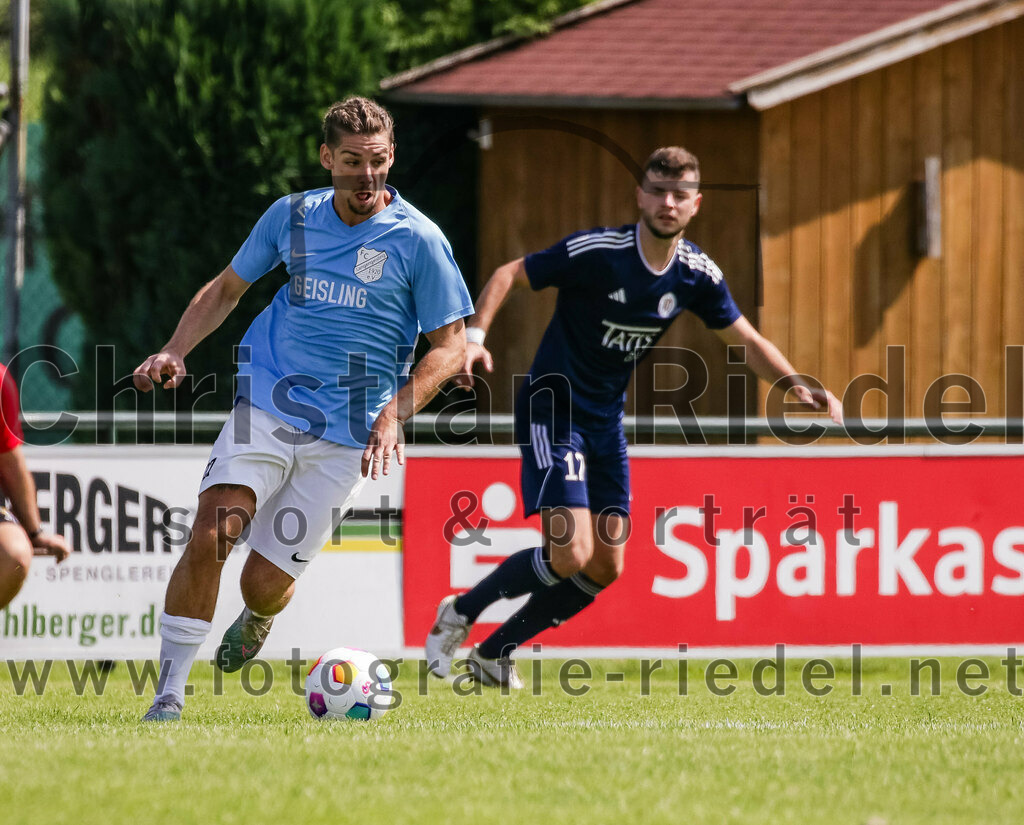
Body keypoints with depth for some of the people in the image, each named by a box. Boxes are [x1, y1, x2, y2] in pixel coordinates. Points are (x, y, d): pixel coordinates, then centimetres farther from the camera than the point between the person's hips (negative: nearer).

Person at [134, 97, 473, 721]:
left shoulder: (417, 240, -6)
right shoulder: (291, 217, 4)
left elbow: (451, 346, -3)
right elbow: (227, 288, 18)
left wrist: (392, 416, -15)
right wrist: (174, 353, 3)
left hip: (345, 435, -2)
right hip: (266, 406, 2)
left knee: (265, 582, -2)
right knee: (209, 537, -20)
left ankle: (257, 619, 38)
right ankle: (169, 696, -13)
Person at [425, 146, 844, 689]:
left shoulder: (697, 274, -2)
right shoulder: (594, 252, -19)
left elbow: (748, 342, 8)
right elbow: (508, 275, -11)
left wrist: (797, 385, -8)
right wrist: (474, 337, -26)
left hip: (606, 421, 7)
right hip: (552, 411, -7)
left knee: (605, 567, 6)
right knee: (570, 554, -19)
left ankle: (494, 653, 22)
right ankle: (459, 614, 3)